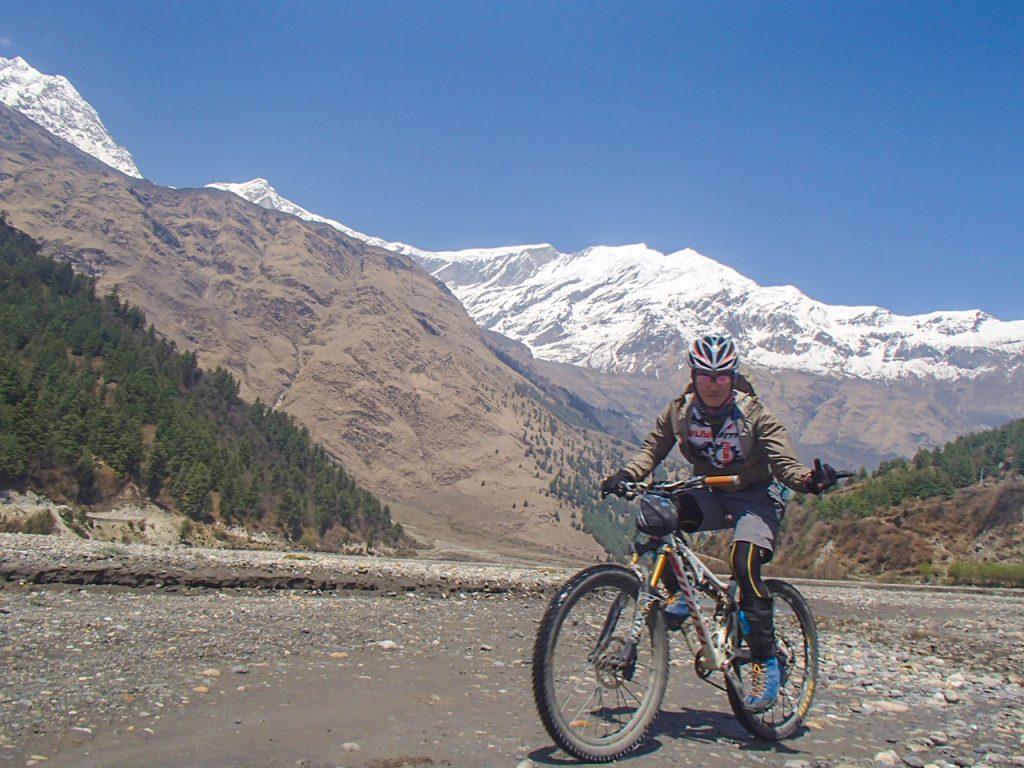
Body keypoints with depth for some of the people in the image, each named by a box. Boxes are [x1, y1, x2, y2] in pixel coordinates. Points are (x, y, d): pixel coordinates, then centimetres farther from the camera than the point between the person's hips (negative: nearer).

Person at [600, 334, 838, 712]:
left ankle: (766, 662, -14)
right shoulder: (678, 412, -9)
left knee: (745, 566, -27)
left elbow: (785, 464, -21)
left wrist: (810, 480, -44)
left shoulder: (754, 414, -17)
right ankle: (677, 592, -9)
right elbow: (651, 450, -6)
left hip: (756, 498, -3)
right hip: (710, 496, 4)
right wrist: (626, 475, -27)